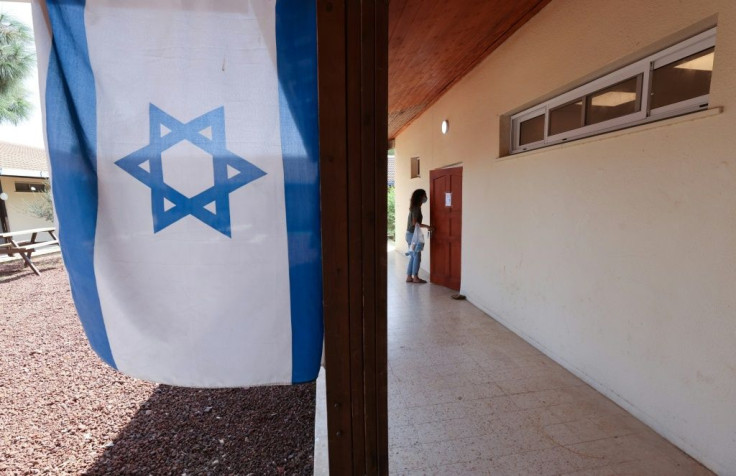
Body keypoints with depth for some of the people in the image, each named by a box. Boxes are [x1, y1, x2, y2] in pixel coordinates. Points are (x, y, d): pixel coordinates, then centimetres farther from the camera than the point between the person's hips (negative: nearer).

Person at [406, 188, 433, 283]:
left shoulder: (414, 207, 12)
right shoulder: (417, 208, -15)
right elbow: (415, 223, -21)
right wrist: (427, 226, -15)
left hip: (410, 234, 9)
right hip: (413, 235, -9)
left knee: (413, 256, 12)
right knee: (417, 256, -1)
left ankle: (409, 277, 15)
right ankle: (415, 277, 7)